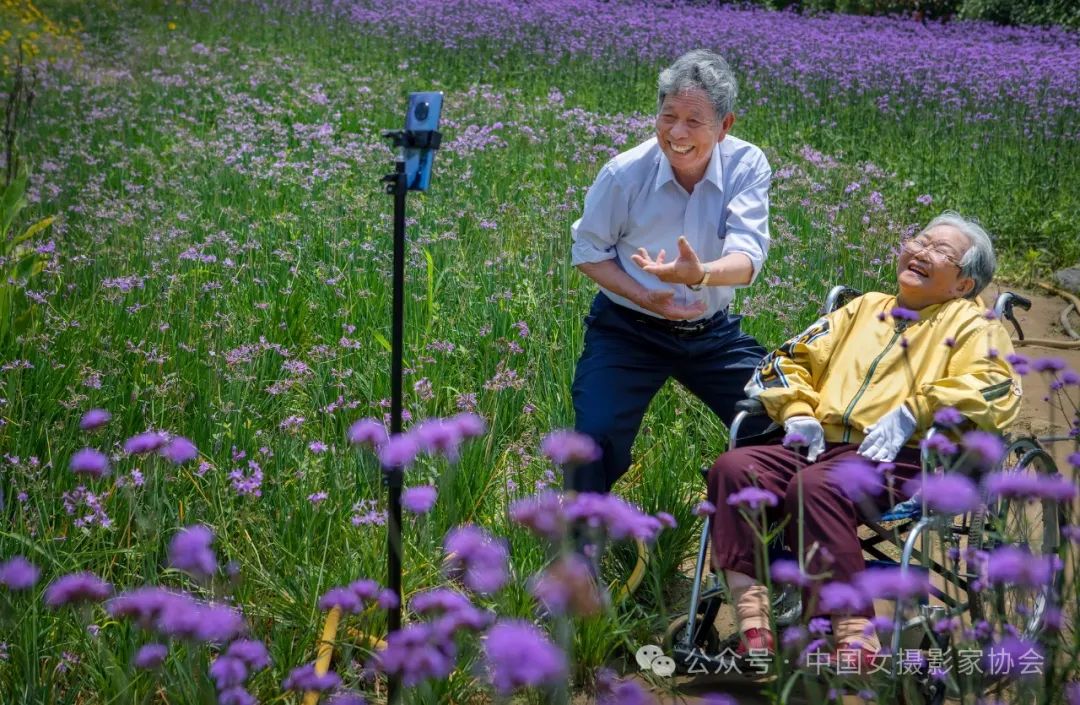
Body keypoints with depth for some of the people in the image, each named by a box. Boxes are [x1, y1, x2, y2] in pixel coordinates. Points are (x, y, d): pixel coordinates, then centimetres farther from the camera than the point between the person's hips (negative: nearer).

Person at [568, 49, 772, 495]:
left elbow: (747, 259, -26)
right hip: (628, 329, -2)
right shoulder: (625, 174, -17)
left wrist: (700, 274, -49)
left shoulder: (747, 166, -15)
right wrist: (644, 297, -20)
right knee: (595, 439, -20)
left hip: (713, 332, 2)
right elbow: (588, 252, -4)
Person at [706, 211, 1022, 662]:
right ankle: (754, 629, -29)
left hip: (899, 458, -6)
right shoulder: (865, 308, 31)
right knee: (733, 468, -22)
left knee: (814, 485, -37)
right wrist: (798, 413, 10)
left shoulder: (971, 324, 15)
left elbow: (995, 387, -5)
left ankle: (855, 639, -34)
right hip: (821, 447, 6)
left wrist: (913, 412, -15)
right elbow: (791, 359, 31)